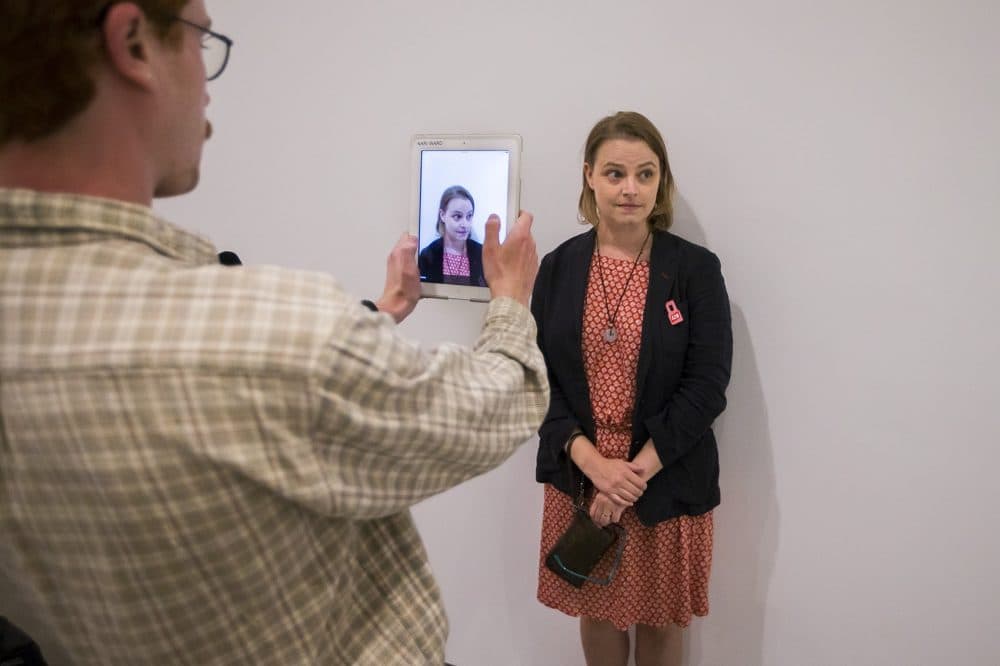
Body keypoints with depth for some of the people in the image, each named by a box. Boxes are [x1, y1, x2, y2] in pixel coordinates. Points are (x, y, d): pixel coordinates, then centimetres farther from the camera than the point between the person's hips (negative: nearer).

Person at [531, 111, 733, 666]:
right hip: (579, 474, 2)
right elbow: (539, 377, -3)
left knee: (658, 619, 16)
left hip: (667, 479, -1)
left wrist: (638, 472, -17)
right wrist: (592, 462, -16)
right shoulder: (558, 266, -1)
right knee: (596, 611, 18)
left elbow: (707, 386, -11)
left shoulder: (696, 269, -7)